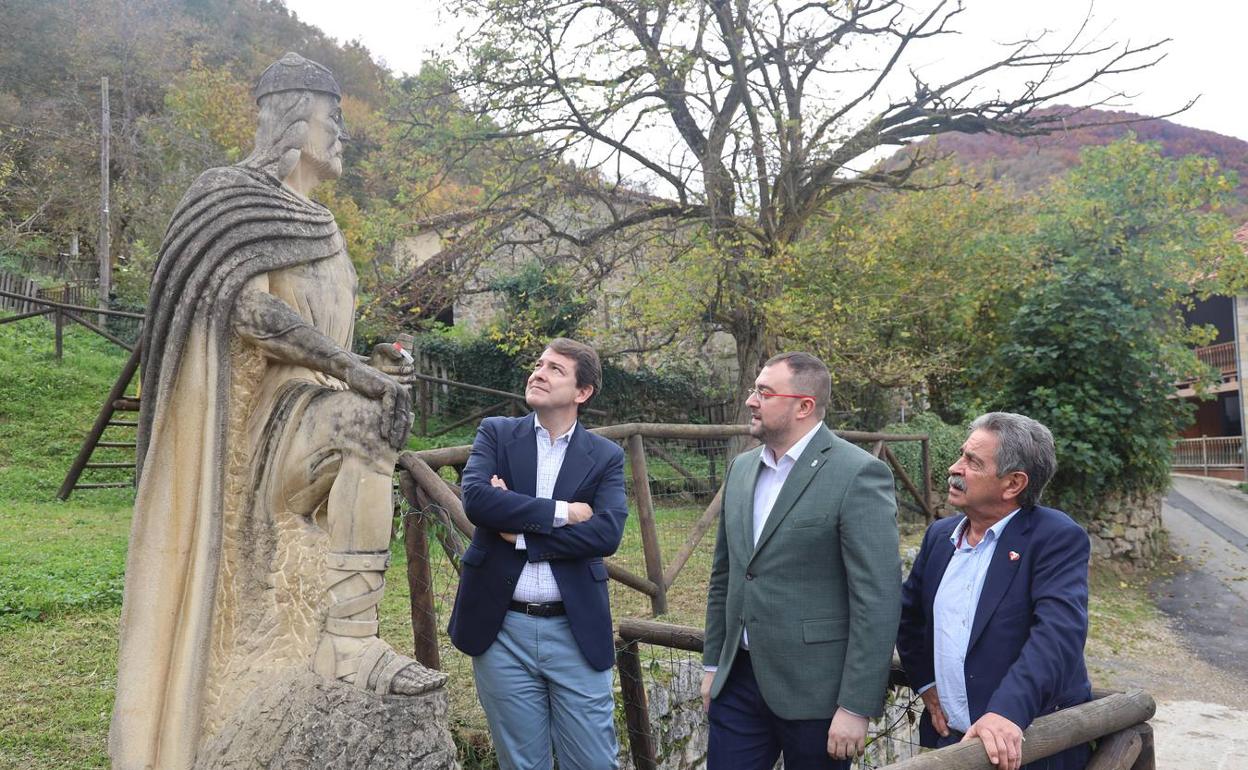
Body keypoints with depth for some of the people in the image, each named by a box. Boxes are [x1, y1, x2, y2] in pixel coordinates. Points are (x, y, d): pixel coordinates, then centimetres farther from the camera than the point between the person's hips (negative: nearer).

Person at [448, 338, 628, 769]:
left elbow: (607, 532, -14)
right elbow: (475, 498, -15)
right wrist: (559, 512, -14)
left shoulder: (606, 457, 2)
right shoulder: (496, 433, 3)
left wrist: (521, 532, -15)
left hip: (576, 631, 0)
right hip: (502, 629, 1)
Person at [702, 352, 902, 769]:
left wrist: (856, 706, -16)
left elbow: (878, 599, -16)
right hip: (738, 679, 6)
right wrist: (713, 663, 16)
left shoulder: (858, 474, -14)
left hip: (813, 690, -6)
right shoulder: (741, 468, 8)